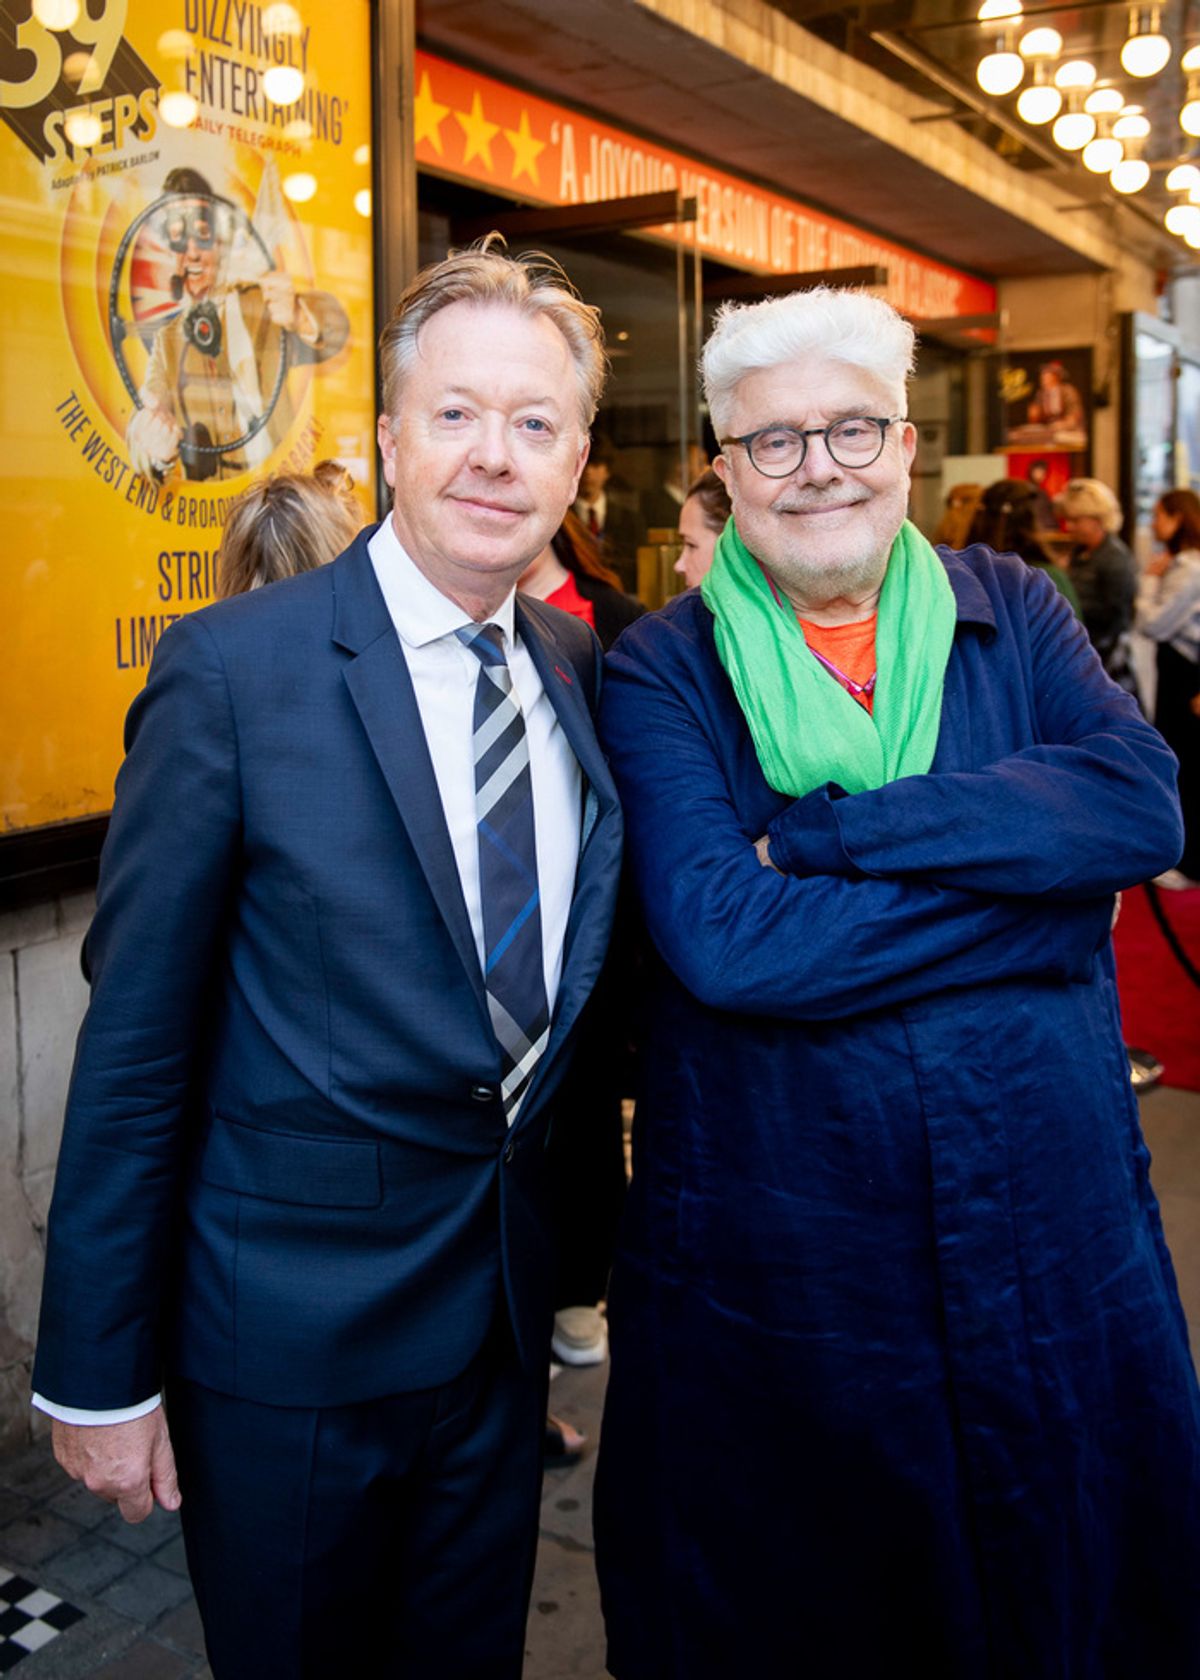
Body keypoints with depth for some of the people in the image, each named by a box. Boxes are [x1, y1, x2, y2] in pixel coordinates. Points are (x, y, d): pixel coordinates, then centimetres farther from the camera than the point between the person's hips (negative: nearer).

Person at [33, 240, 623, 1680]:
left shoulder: (582, 667, 1)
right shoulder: (233, 670, -16)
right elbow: (134, 1039, -13)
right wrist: (97, 1374, -10)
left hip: (508, 1307, 5)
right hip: (292, 1329, -5)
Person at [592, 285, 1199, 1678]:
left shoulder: (1012, 613, 3)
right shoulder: (662, 671, -5)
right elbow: (719, 934, -21)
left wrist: (821, 833, -20)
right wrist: (1035, 890, -18)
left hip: (1051, 1236, 3)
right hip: (772, 1257, -2)